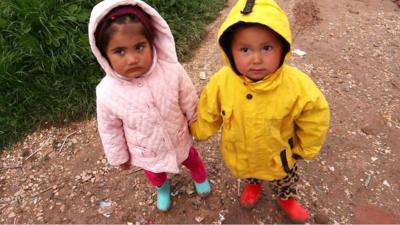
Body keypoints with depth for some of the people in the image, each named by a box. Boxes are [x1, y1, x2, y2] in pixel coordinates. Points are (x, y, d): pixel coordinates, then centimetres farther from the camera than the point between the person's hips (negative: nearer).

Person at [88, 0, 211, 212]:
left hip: (179, 141, 0)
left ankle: (200, 177, 69)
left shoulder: (173, 71, -33)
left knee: (191, 160, 32)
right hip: (146, 153, 1)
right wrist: (119, 157, 2)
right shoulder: (107, 93, -31)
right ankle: (162, 188, 70)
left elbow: (190, 104, -14)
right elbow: (110, 130, -12)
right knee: (154, 174, 32)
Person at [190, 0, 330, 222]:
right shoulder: (220, 83, -31)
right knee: (249, 176, 35)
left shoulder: (298, 86, -35)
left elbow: (316, 116, -15)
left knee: (285, 181, 31)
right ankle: (253, 184, 71)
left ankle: (286, 198, 66)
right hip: (239, 157, 1)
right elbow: (208, 115, -10)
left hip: (279, 158, -1)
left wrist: (302, 149, -4)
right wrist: (197, 132, 6)